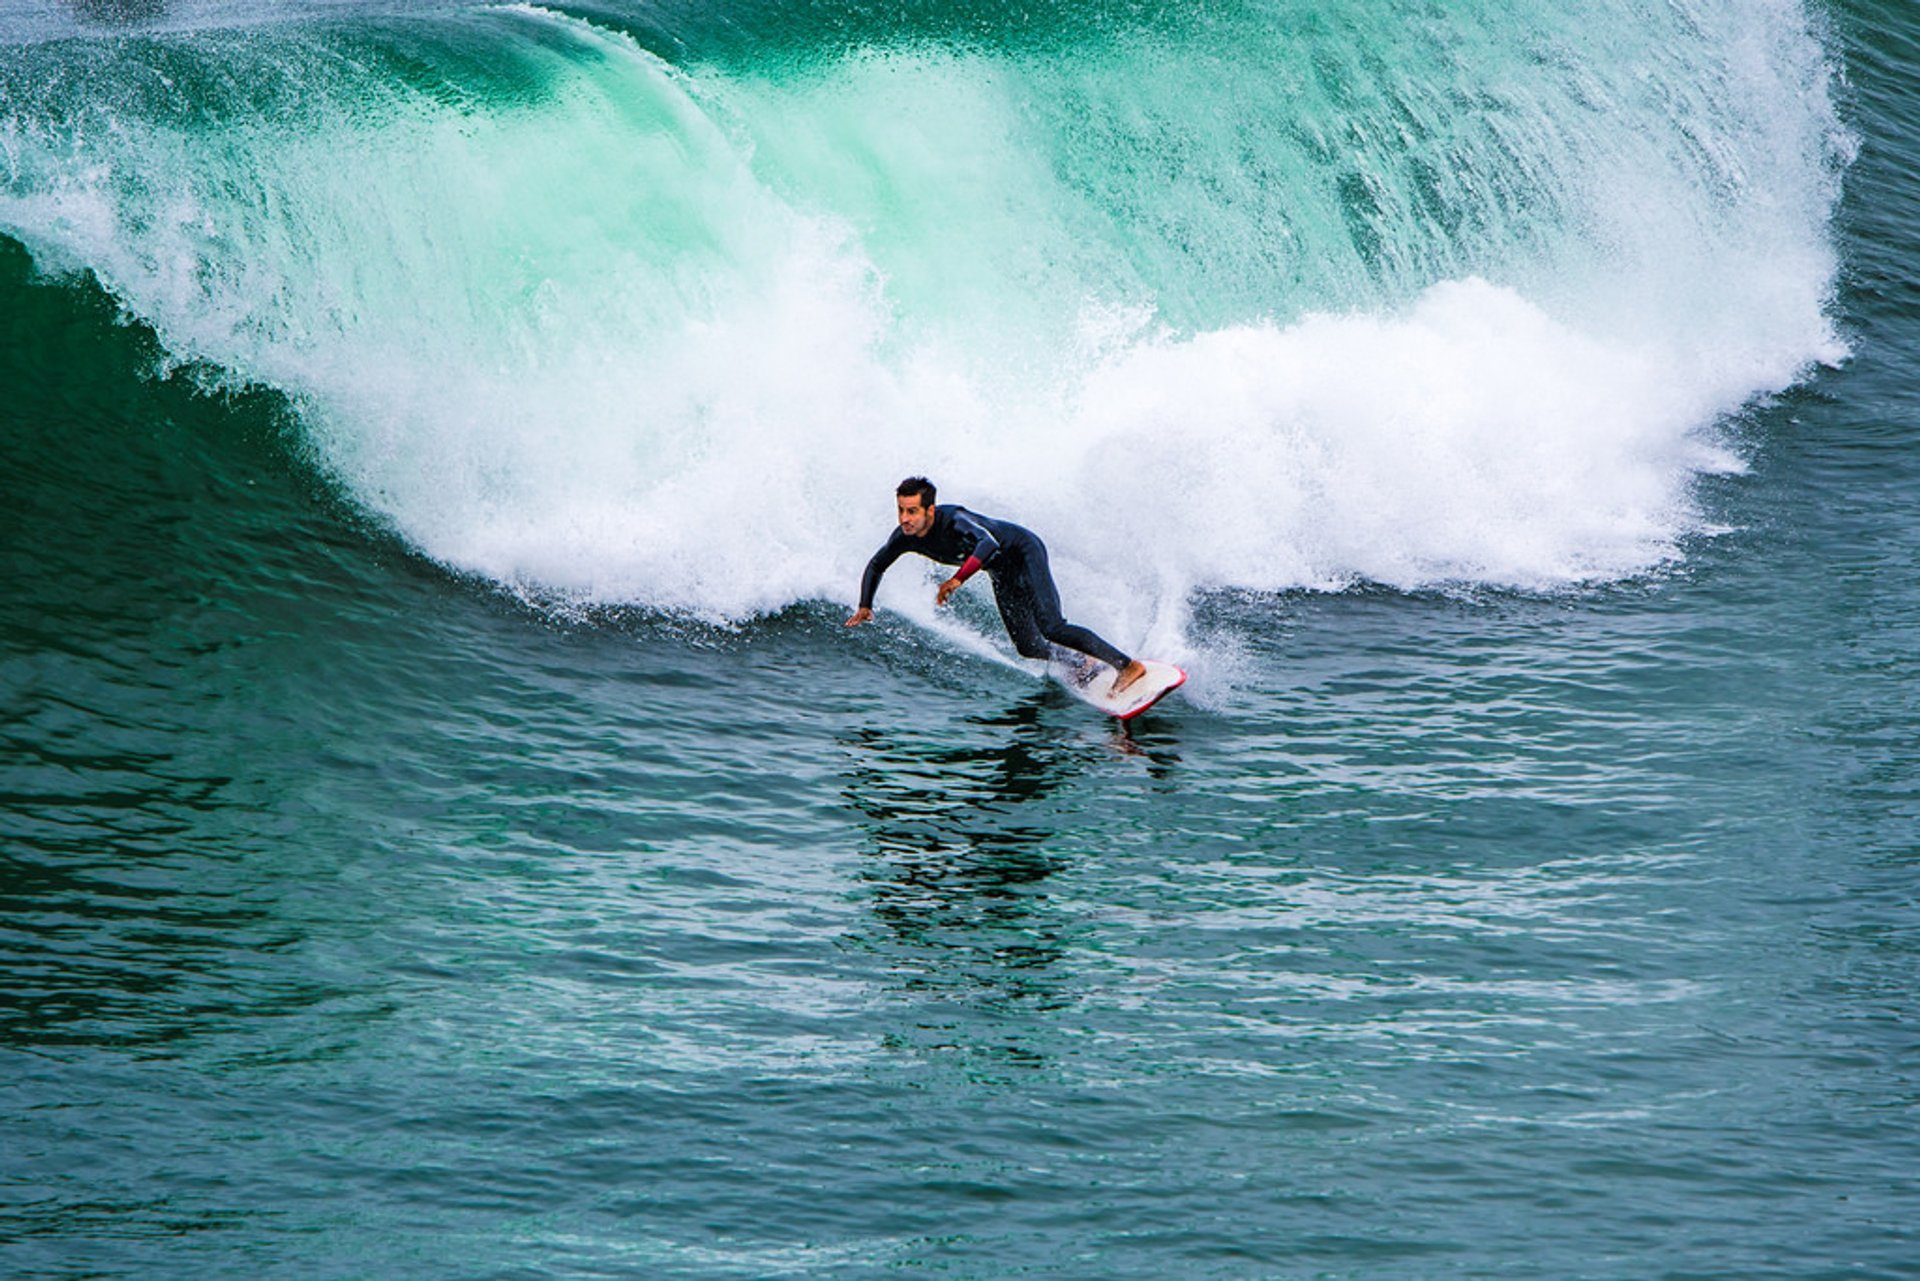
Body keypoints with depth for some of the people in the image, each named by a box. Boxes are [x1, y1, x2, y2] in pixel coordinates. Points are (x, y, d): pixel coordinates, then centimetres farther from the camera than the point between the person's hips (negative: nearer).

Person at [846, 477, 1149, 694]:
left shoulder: (953, 519, -33)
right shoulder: (905, 538, -12)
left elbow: (988, 543, -52)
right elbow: (876, 566, 8)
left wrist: (958, 579, -60)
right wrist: (865, 607, -4)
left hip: (1024, 551, -7)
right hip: (1003, 576, 7)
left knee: (1050, 627, -23)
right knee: (1030, 649, -2)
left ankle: (1129, 666, -20)